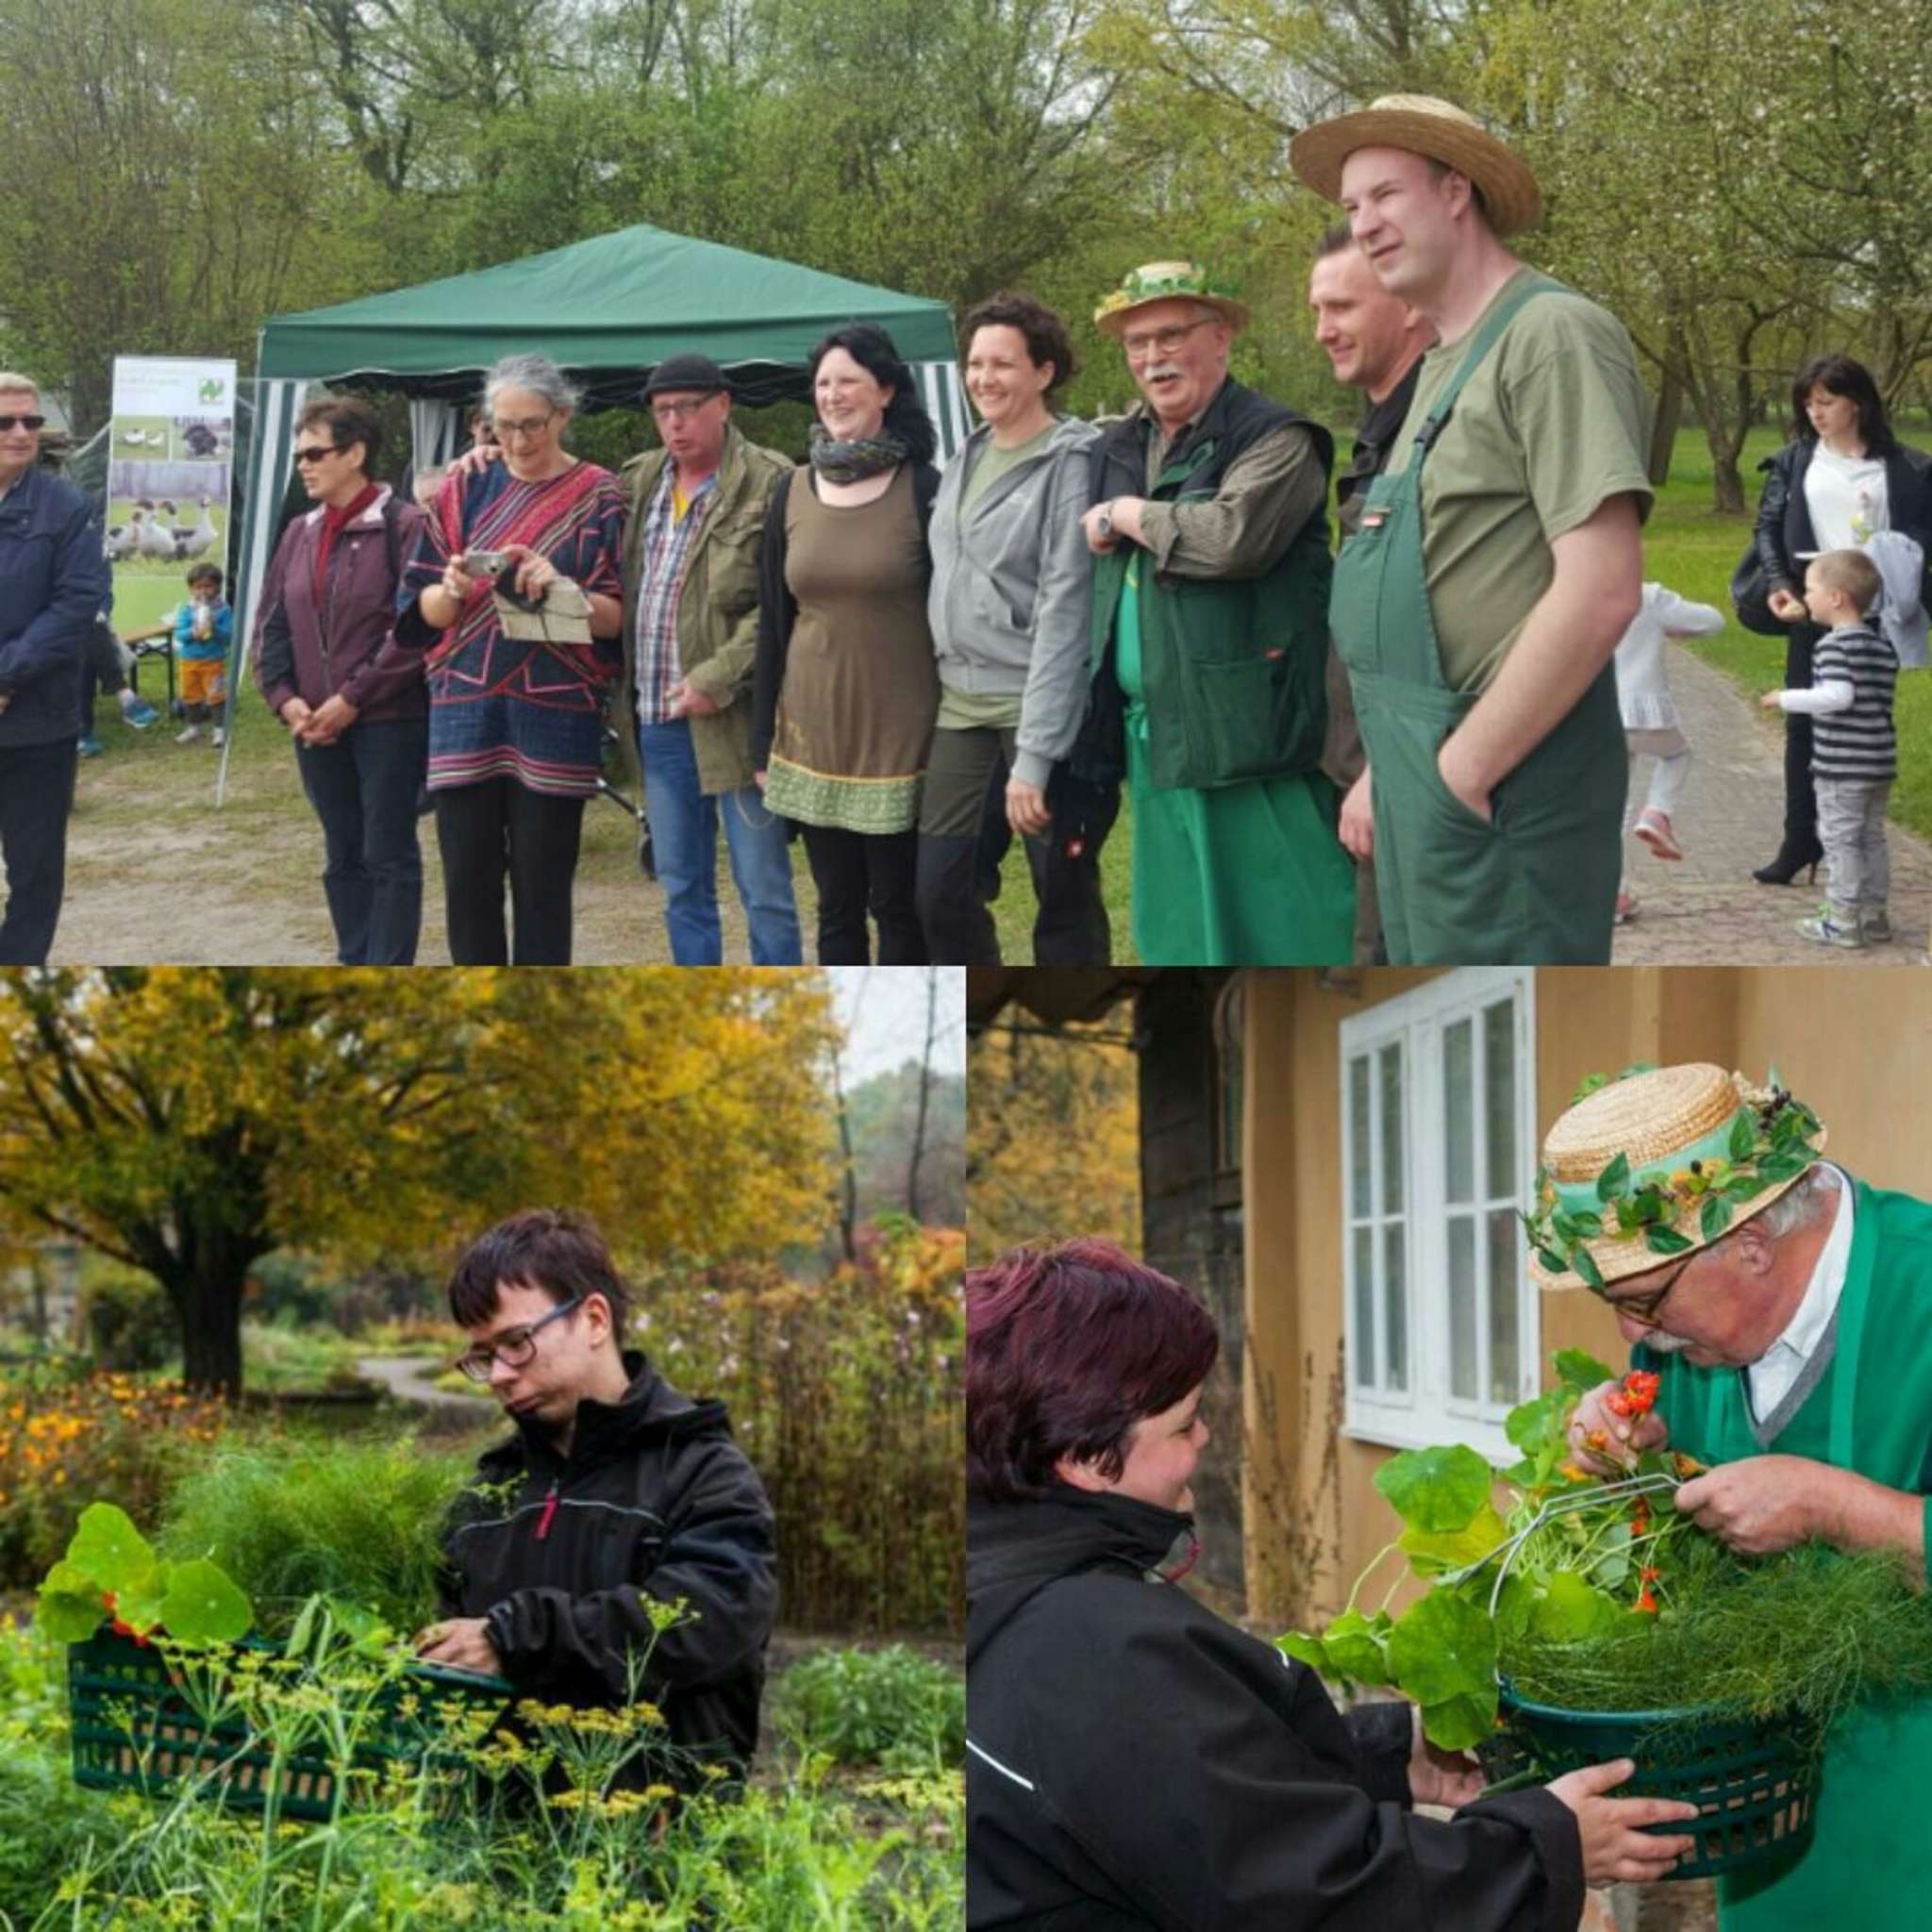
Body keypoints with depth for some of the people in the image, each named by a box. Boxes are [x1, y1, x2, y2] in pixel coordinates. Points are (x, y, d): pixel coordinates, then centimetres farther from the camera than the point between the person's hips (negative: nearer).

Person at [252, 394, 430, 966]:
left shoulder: (404, 527, -9)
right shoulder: (300, 534, 13)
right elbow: (272, 624, 14)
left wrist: (353, 698, -16)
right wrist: (284, 698, -2)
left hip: (388, 722, -7)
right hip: (315, 724, 7)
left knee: (388, 855, -1)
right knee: (343, 855, 13)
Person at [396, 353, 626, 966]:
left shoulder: (596, 496, 1)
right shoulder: (464, 489, 9)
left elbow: (618, 616, -2)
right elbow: (423, 608, 9)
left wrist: (563, 591, -21)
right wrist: (453, 590, -13)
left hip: (555, 714, -3)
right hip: (466, 708, 3)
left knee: (542, 885, 1)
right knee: (467, 880, 3)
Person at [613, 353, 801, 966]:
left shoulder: (769, 485, -9)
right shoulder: (638, 481, 13)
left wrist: (717, 679, -19)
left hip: (733, 720, -7)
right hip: (657, 722, 7)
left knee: (763, 890, 0)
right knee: (681, 890, 14)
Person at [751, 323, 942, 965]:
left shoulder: (922, 489, -5)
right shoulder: (794, 492, 7)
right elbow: (772, 623, 11)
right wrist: (762, 743, 9)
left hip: (898, 734, -4)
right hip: (814, 729, 4)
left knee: (898, 903, 2)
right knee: (837, 905, 10)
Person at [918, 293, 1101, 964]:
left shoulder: (1071, 463, -10)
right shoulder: (967, 459, 12)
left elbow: (1064, 609, -15)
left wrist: (1034, 756, -19)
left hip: (1040, 708, -7)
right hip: (961, 706, 7)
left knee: (1065, 898, 0)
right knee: (941, 892, 6)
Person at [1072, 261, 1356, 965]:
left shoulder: (1275, 439, -9)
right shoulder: (1117, 451, 15)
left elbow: (1235, 537, -28)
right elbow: (1096, 585, 28)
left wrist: (1129, 515, -12)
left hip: (1250, 739, -8)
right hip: (1153, 741, 8)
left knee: (1281, 933, -6)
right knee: (1178, 942, 14)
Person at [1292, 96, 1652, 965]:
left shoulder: (1553, 335, -13)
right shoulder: (1445, 363, 18)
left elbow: (1601, 591, -22)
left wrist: (1468, 766, -19)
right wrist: (1391, 764, 14)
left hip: (1499, 788, -10)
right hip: (1431, 771, 10)